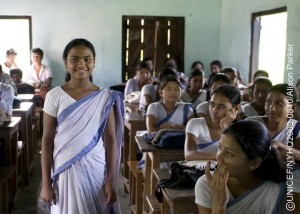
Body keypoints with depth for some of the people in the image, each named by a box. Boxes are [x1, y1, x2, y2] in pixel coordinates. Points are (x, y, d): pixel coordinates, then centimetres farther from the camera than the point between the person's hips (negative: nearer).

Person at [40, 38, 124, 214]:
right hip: (65, 170, 0)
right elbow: (47, 140, -1)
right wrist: (46, 182, -3)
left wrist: (111, 181, -4)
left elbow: (111, 140, -2)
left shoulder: (105, 98, -3)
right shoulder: (55, 96, -4)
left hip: (96, 169, 0)